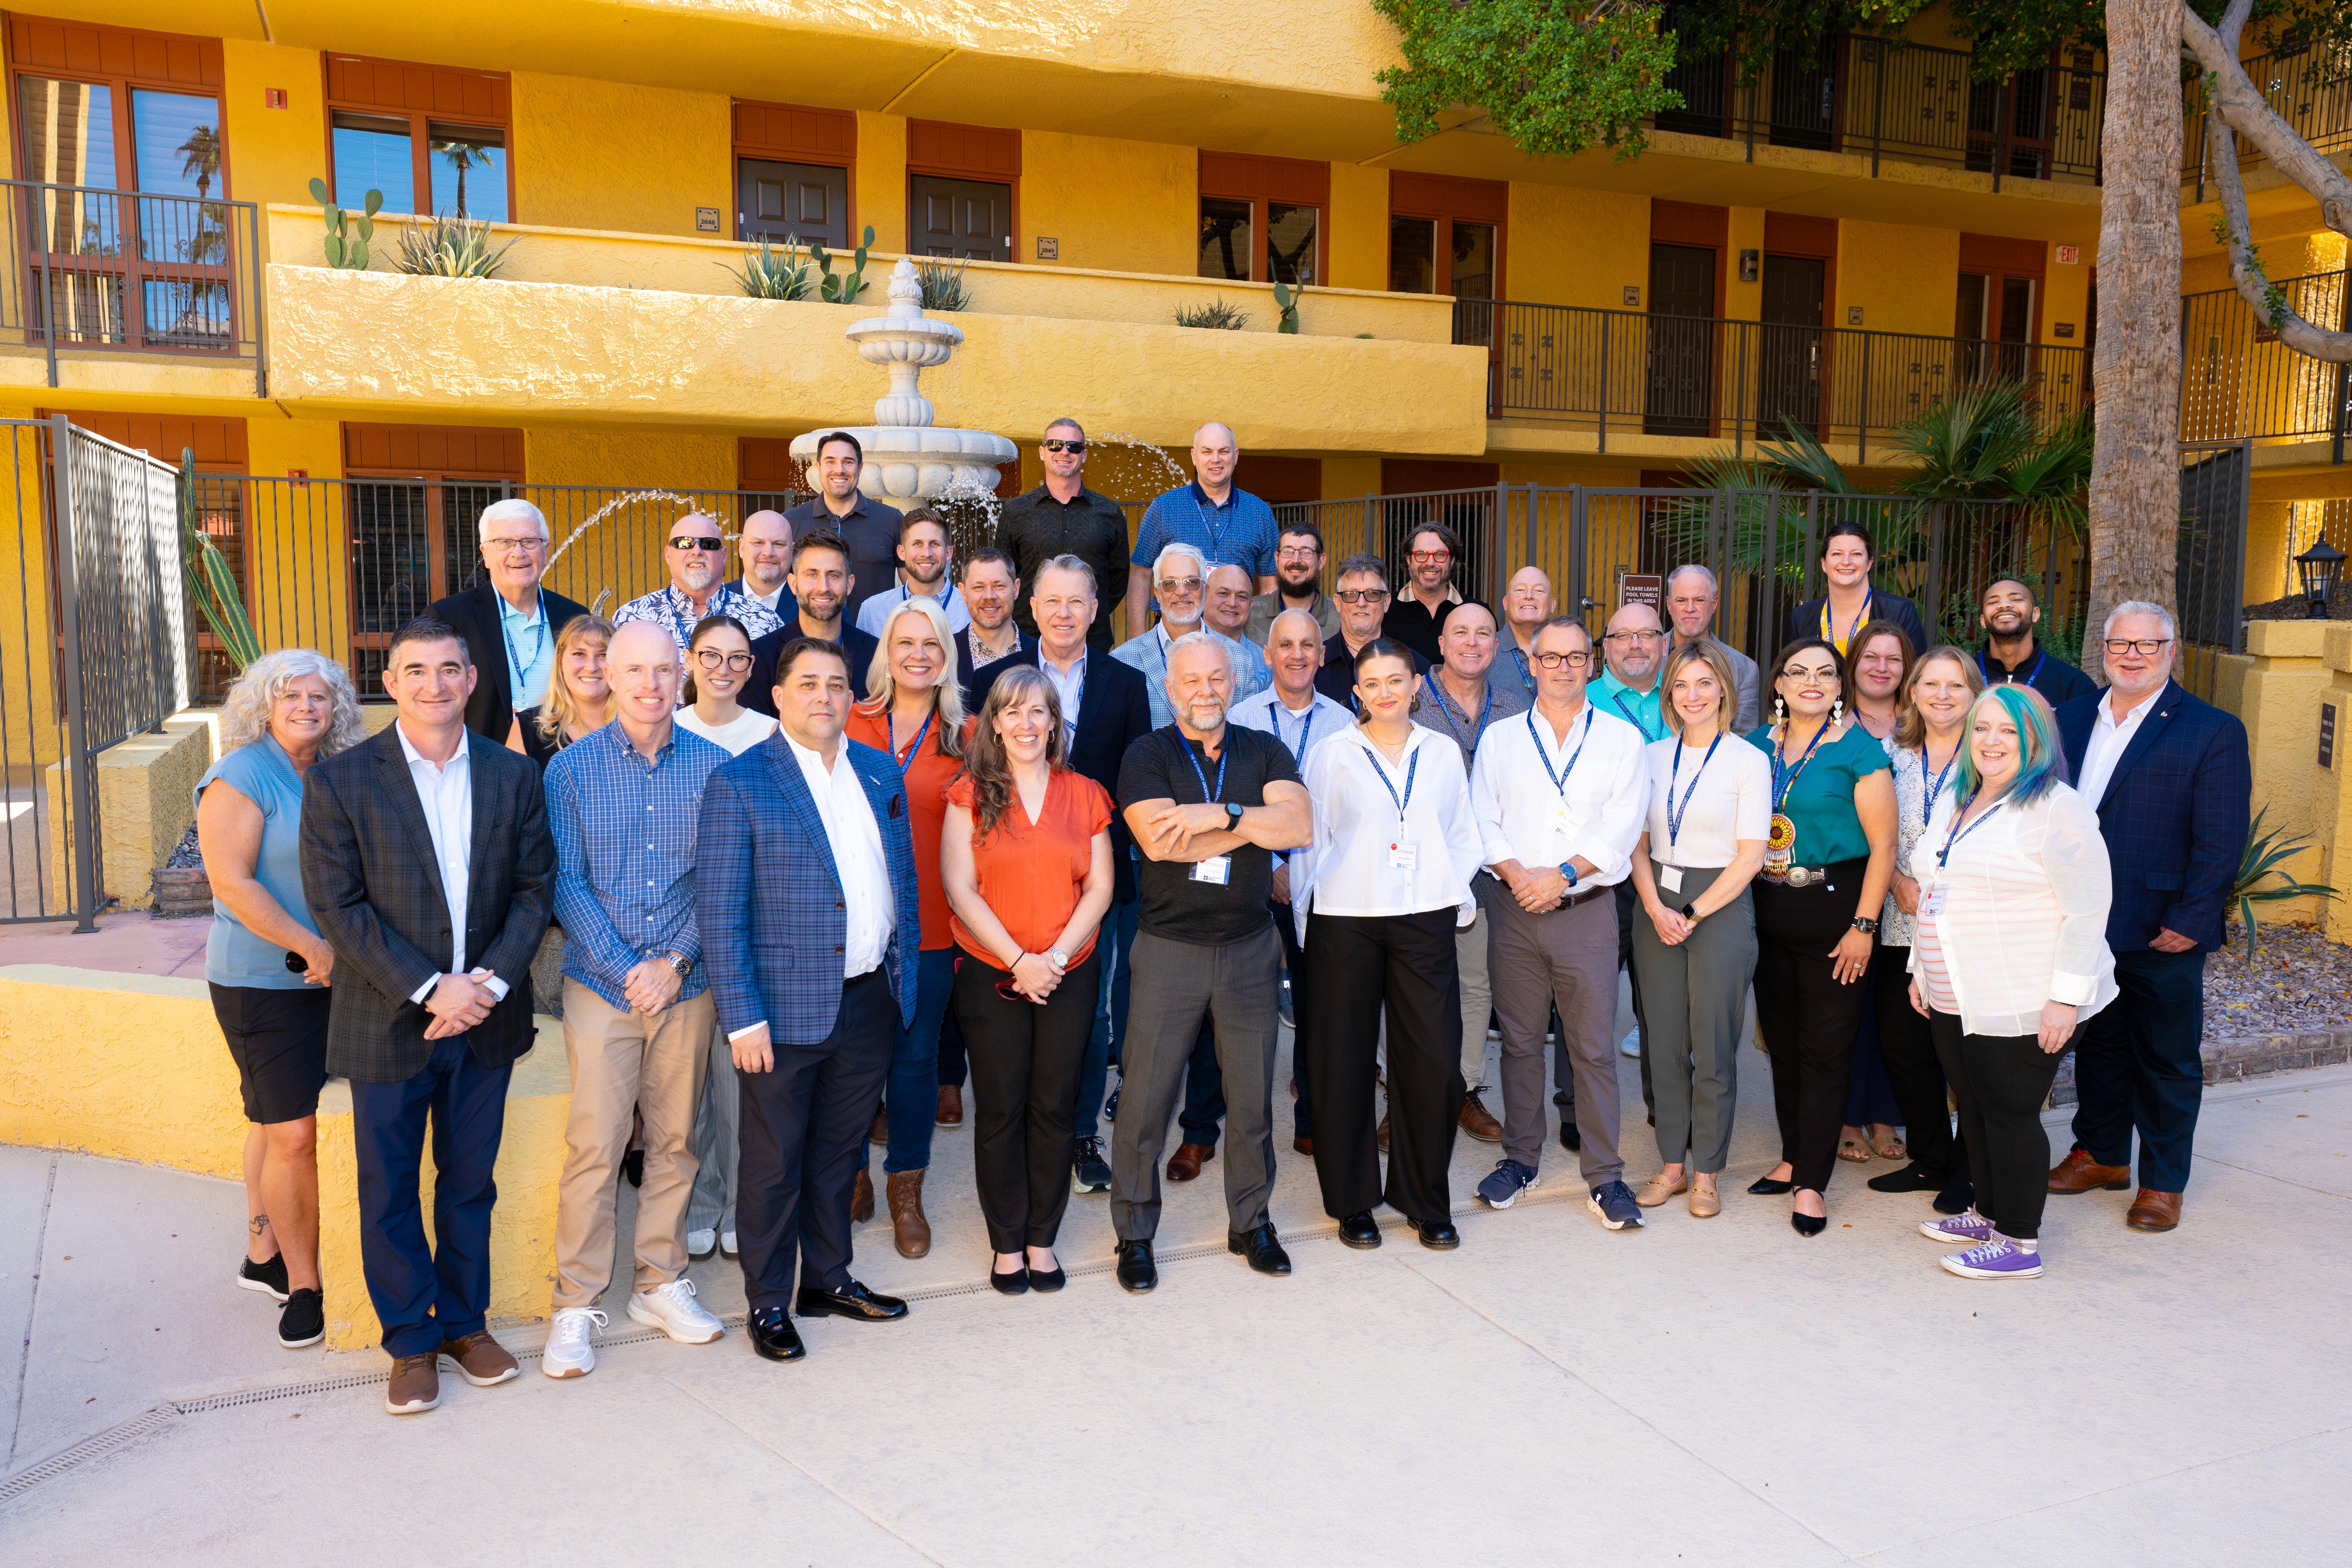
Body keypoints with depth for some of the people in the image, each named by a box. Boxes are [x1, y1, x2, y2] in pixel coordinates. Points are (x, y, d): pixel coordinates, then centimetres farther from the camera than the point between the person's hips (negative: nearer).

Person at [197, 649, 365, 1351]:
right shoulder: (240, 778, -10)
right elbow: (233, 884, -16)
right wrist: (313, 949, -17)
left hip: (325, 978, 6)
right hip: (262, 983, -6)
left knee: (276, 1124, 17)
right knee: (296, 1134, -5)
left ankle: (264, 1256, 30)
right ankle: (304, 1284, 7)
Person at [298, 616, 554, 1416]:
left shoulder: (513, 775, 2)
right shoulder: (340, 780, -7)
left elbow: (535, 886, 2)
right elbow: (338, 907, -11)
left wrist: (491, 980, -12)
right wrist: (428, 988, -17)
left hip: (485, 1019, 2)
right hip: (388, 1021, -2)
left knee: (470, 1181, 15)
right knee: (390, 1190, 10)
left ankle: (466, 1320, 32)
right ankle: (412, 1340, 26)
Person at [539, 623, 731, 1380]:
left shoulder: (713, 765, 1)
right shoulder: (571, 768, -1)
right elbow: (567, 886, -3)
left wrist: (676, 962, -9)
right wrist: (629, 970, -11)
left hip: (687, 985, 2)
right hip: (600, 984, -1)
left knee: (675, 1140, 10)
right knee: (594, 1146, -1)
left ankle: (661, 1282, 25)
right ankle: (576, 1303, 12)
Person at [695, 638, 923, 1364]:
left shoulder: (881, 773, 7)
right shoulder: (739, 784, -9)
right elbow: (719, 914, -11)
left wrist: (904, 980, 8)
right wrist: (744, 1018, -15)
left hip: (871, 1001, 5)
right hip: (787, 1011, -5)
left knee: (839, 1153, 19)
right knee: (774, 1163, 9)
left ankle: (828, 1278, 35)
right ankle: (768, 1303, 25)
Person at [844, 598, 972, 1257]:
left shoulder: (964, 736, 3)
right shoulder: (851, 723, 3)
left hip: (930, 925, 0)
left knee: (916, 1054, 8)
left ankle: (905, 1187, 24)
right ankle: (851, 1176, 28)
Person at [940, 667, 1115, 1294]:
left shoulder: (1083, 795, 6)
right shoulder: (970, 794, 0)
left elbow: (1100, 887, 2)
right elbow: (960, 890, -6)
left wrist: (1057, 955, -11)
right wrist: (1019, 960, -13)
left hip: (1069, 976, 2)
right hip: (991, 975, -1)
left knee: (1055, 1108, 7)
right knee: (1000, 1111, 6)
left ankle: (1043, 1239, 21)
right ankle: (1007, 1242, 20)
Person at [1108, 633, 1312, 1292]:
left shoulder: (1264, 752, 8)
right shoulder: (1147, 756, 0)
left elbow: (1298, 825, -9)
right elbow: (1159, 840, -16)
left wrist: (1220, 813, -19)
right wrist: (1256, 823, -12)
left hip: (1251, 947, 3)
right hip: (1169, 948, -2)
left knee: (1253, 1096, 10)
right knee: (1145, 1097, 0)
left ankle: (1251, 1222, 28)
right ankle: (1134, 1235, 16)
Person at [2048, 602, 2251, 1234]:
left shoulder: (2213, 732, -6)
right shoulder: (2071, 719, 9)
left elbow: (2222, 841, -10)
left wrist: (2190, 921, -15)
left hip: (2161, 934, -4)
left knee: (2167, 1058, 8)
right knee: (2097, 1044, 17)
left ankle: (2163, 1183, 22)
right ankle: (2101, 1155, 34)